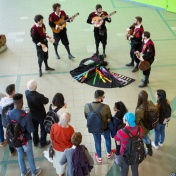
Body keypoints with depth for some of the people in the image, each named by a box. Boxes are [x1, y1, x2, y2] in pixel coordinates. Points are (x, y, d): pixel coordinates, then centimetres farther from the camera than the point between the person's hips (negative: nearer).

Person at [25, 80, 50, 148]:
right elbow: (46, 101, -18)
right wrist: (46, 98, 5)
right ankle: (43, 143, 39)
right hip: (41, 115, -5)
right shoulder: (39, 96, -38)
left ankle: (35, 141, 47)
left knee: (34, 128, 28)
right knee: (43, 129, 21)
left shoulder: (26, 93, -23)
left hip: (32, 114, 5)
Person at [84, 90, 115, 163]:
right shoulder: (105, 107, -34)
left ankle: (99, 157, 50)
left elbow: (86, 117, -6)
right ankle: (109, 153, 56)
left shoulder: (87, 106, -25)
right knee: (107, 139, 31)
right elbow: (110, 118, -15)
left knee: (97, 142, 28)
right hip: (105, 128, -1)